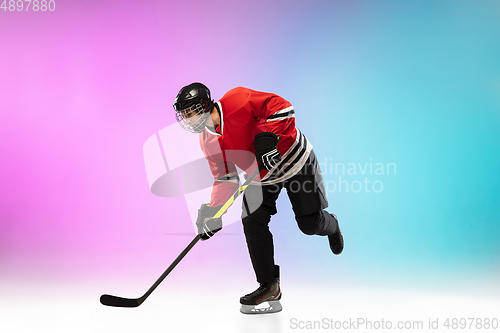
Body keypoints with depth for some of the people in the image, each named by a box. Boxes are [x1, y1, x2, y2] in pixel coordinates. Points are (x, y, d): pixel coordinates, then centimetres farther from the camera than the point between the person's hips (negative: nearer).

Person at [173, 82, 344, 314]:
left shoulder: (236, 100, -27)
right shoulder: (208, 142, -5)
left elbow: (281, 107, -30)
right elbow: (226, 179, -2)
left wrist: (268, 136, -40)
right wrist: (213, 213, -12)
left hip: (293, 158, -6)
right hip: (260, 176, 6)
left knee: (309, 224, 0)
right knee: (252, 222, -12)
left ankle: (331, 226, 40)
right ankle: (269, 288, -2)